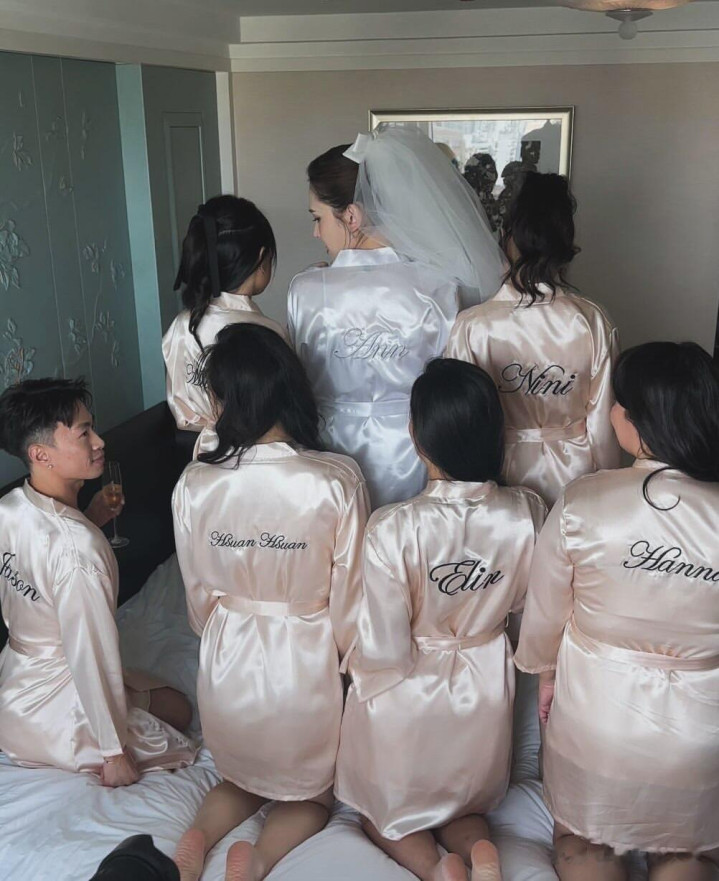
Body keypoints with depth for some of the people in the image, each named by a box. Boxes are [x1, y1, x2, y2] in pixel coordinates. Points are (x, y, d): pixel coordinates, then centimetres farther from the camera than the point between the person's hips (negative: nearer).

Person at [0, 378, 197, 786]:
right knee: (178, 711, 16)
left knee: (173, 703, 23)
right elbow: (92, 657, -26)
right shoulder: (77, 546, -34)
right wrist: (116, 752, -16)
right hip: (52, 714, -7)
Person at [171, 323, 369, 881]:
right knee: (311, 795, 25)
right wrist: (349, 661, 7)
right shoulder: (338, 481, -23)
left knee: (245, 776, 31)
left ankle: (199, 835, 4)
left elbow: (199, 594, -2)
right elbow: (350, 594, -12)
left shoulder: (195, 485, -17)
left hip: (228, 658, 2)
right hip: (306, 662, -2)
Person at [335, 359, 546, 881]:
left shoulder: (393, 530, -31)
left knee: (384, 813, 25)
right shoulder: (527, 513, -20)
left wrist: (354, 661, -1)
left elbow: (383, 650, -22)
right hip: (484, 693, 3)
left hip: (405, 699, -3)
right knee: (466, 804, 29)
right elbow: (524, 603, -1)